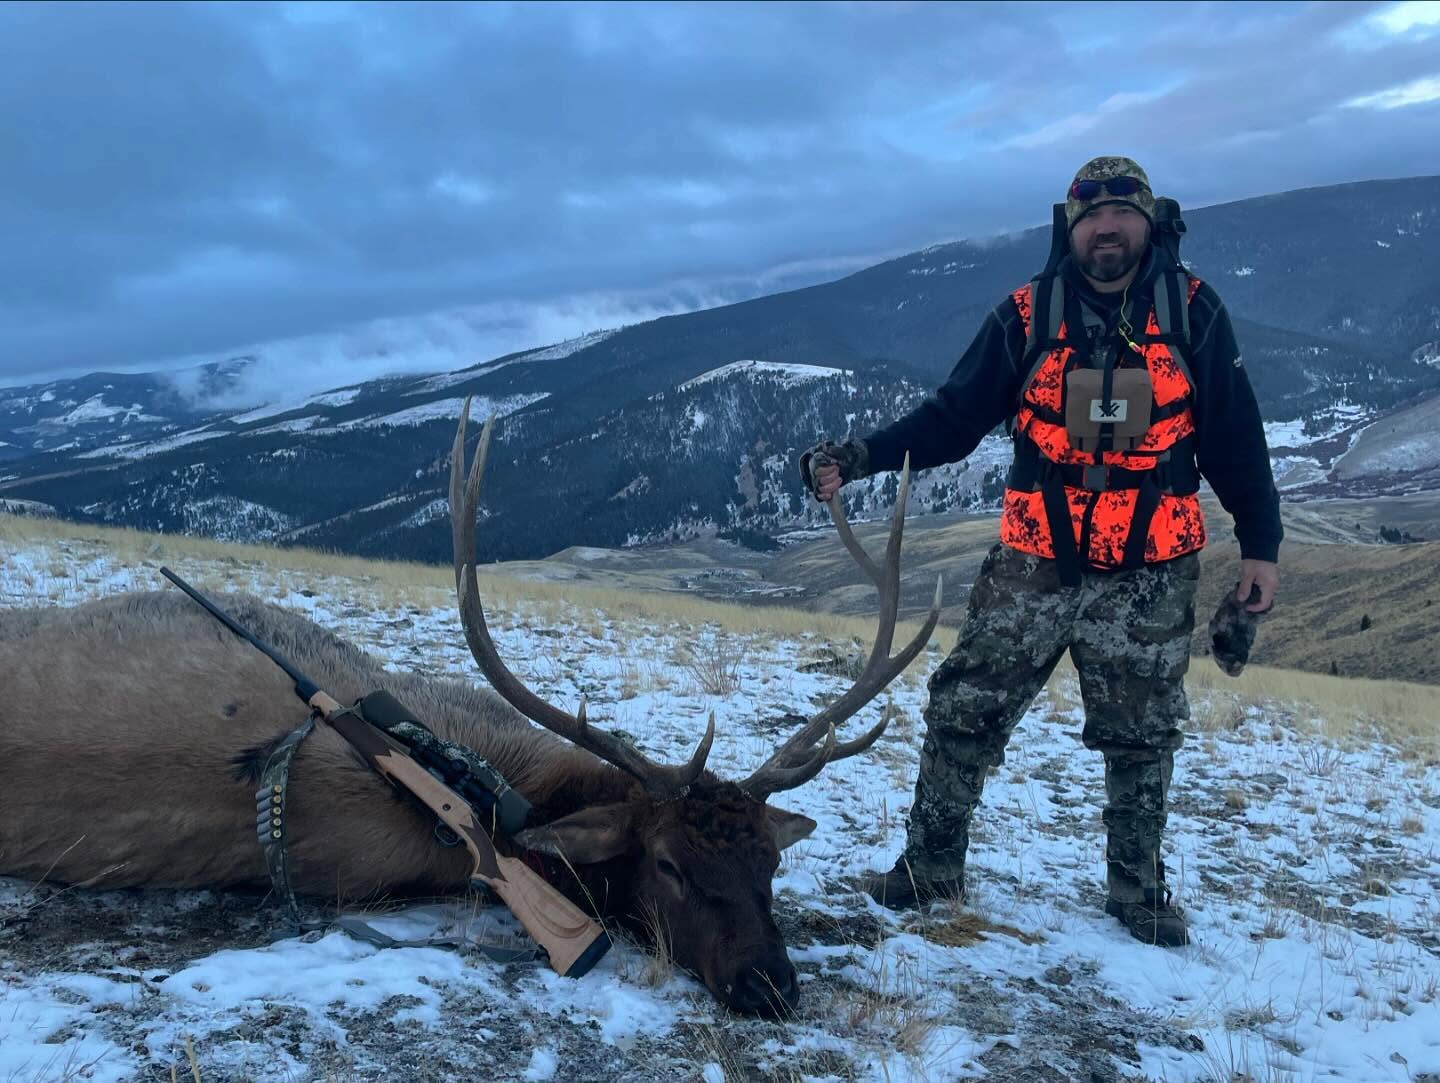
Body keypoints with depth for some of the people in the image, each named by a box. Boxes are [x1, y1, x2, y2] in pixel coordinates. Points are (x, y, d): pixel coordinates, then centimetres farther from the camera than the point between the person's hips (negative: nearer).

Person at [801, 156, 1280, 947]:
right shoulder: (1027, 314, -3)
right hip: (1034, 562, 0)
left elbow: (1235, 437, 3)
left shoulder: (1192, 311, -2)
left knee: (1141, 736, 13)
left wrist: (1259, 542, 1)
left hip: (1150, 573, 0)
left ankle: (1137, 887, 32)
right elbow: (951, 417, -5)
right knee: (963, 711, 2)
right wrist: (859, 457, -18)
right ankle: (931, 865, 19)